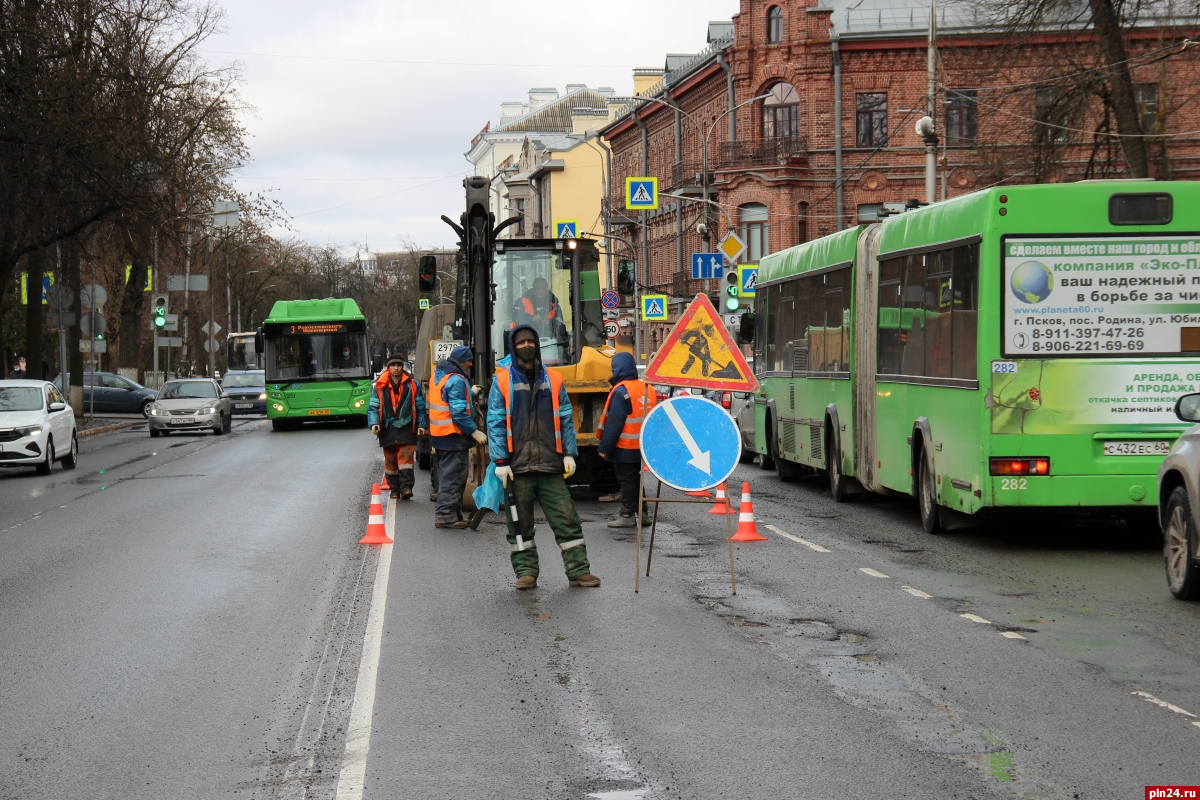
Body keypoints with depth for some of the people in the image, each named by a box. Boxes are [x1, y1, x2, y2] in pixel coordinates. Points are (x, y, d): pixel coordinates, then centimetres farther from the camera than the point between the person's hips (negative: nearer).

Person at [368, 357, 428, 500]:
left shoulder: (412, 385, 5)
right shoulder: (380, 387, 5)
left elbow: (420, 407, 9)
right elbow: (373, 407, 5)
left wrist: (421, 425, 3)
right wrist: (374, 423, -9)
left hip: (406, 428, -2)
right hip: (388, 429, 2)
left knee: (406, 458, -13)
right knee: (390, 460, 7)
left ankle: (406, 487, -17)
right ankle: (394, 489, 16)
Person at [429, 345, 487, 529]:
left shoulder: (438, 375, 10)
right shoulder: (456, 380, -18)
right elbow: (459, 412, -23)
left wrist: (469, 393, 23)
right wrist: (474, 431, -21)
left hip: (438, 434, 10)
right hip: (453, 436, -10)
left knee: (447, 475, 16)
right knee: (453, 477, -5)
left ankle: (446, 514, 21)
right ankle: (446, 515, -5)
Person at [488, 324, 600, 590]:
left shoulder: (552, 380, 11)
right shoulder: (502, 381, 3)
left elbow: (565, 420, 12)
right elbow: (495, 424, -1)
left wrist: (569, 454, 3)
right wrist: (500, 461, -9)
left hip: (550, 464, 2)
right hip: (518, 465, -1)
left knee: (566, 518, -2)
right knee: (520, 522, 4)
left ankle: (578, 571, 2)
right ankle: (526, 572, 13)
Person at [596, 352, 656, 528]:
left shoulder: (621, 391, -18)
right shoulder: (647, 388, 6)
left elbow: (613, 423, -19)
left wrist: (604, 448, -14)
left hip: (624, 448, -8)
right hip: (642, 446, 8)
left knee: (627, 480, -1)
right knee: (637, 479, 16)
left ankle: (627, 515, 2)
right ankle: (641, 512, 20)